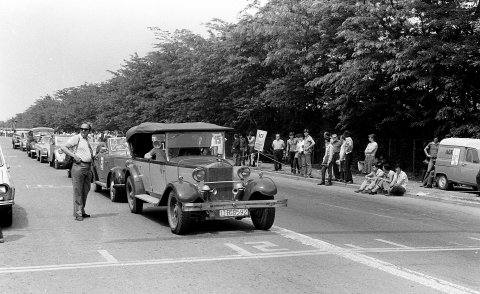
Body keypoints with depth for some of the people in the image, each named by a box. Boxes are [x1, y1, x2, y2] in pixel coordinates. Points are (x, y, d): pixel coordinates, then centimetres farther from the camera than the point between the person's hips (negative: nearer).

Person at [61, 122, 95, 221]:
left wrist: (92, 158, 16)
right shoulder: (76, 138, -5)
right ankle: (78, 214, -3)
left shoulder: (88, 140, 18)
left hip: (88, 167, 8)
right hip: (79, 166, -8)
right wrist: (74, 156, -16)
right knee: (78, 191, -5)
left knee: (86, 190, 12)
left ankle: (82, 211, 23)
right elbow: (63, 147, -11)